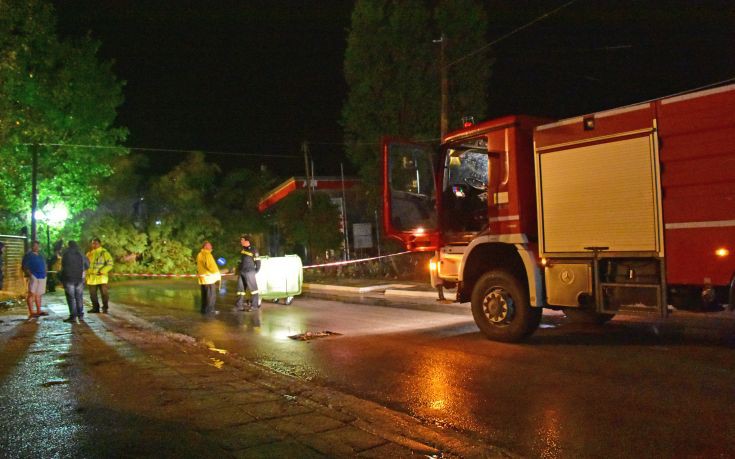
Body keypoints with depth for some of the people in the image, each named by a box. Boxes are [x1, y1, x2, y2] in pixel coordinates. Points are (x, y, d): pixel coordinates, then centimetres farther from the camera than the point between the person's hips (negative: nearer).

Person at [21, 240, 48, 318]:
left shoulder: (40, 256, 20)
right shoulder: (28, 255, 0)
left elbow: (44, 265, 28)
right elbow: (24, 266, -6)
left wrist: (45, 273, 13)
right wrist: (29, 274, -18)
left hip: (42, 277, 7)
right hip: (34, 277, -7)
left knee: (38, 295, 11)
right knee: (32, 294, -11)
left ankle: (39, 311, 15)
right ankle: (31, 313, -14)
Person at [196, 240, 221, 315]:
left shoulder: (199, 255, 14)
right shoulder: (207, 254, -14)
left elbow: (198, 266, 16)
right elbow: (211, 266, -20)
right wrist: (217, 273, -9)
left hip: (202, 278, 9)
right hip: (209, 277, -9)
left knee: (204, 295, 15)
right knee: (211, 295, -3)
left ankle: (204, 309, 19)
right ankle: (209, 309, -3)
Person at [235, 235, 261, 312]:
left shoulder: (253, 250, -10)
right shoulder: (242, 249, 11)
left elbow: (258, 262, -8)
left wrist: (255, 271, -4)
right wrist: (238, 269, 18)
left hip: (249, 272, -8)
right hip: (241, 272, 8)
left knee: (253, 288, -1)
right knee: (240, 288, 9)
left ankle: (254, 306, 3)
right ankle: (239, 305, 14)